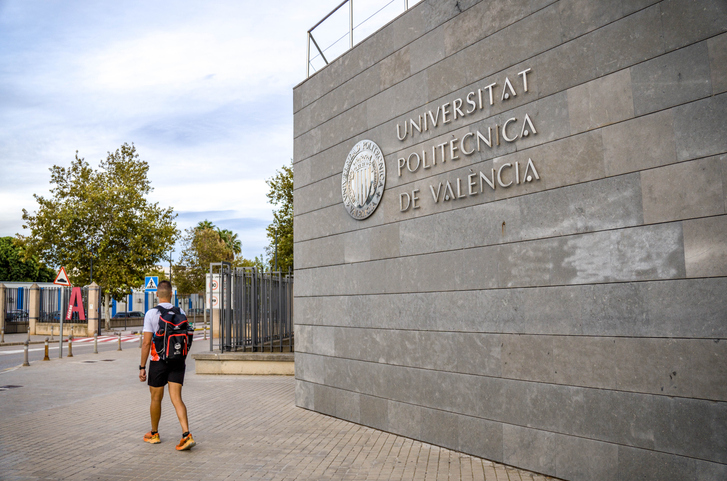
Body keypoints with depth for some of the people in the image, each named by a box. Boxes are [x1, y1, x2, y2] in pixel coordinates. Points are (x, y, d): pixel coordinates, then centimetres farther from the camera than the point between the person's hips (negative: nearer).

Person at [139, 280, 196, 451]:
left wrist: (142, 367, -6)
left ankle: (154, 434, 32)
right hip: (177, 361, 3)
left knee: (156, 398, 14)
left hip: (158, 361, -3)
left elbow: (146, 343, -11)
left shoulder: (151, 314, -9)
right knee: (176, 399, 0)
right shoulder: (181, 313, 2)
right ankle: (186, 435, -15)